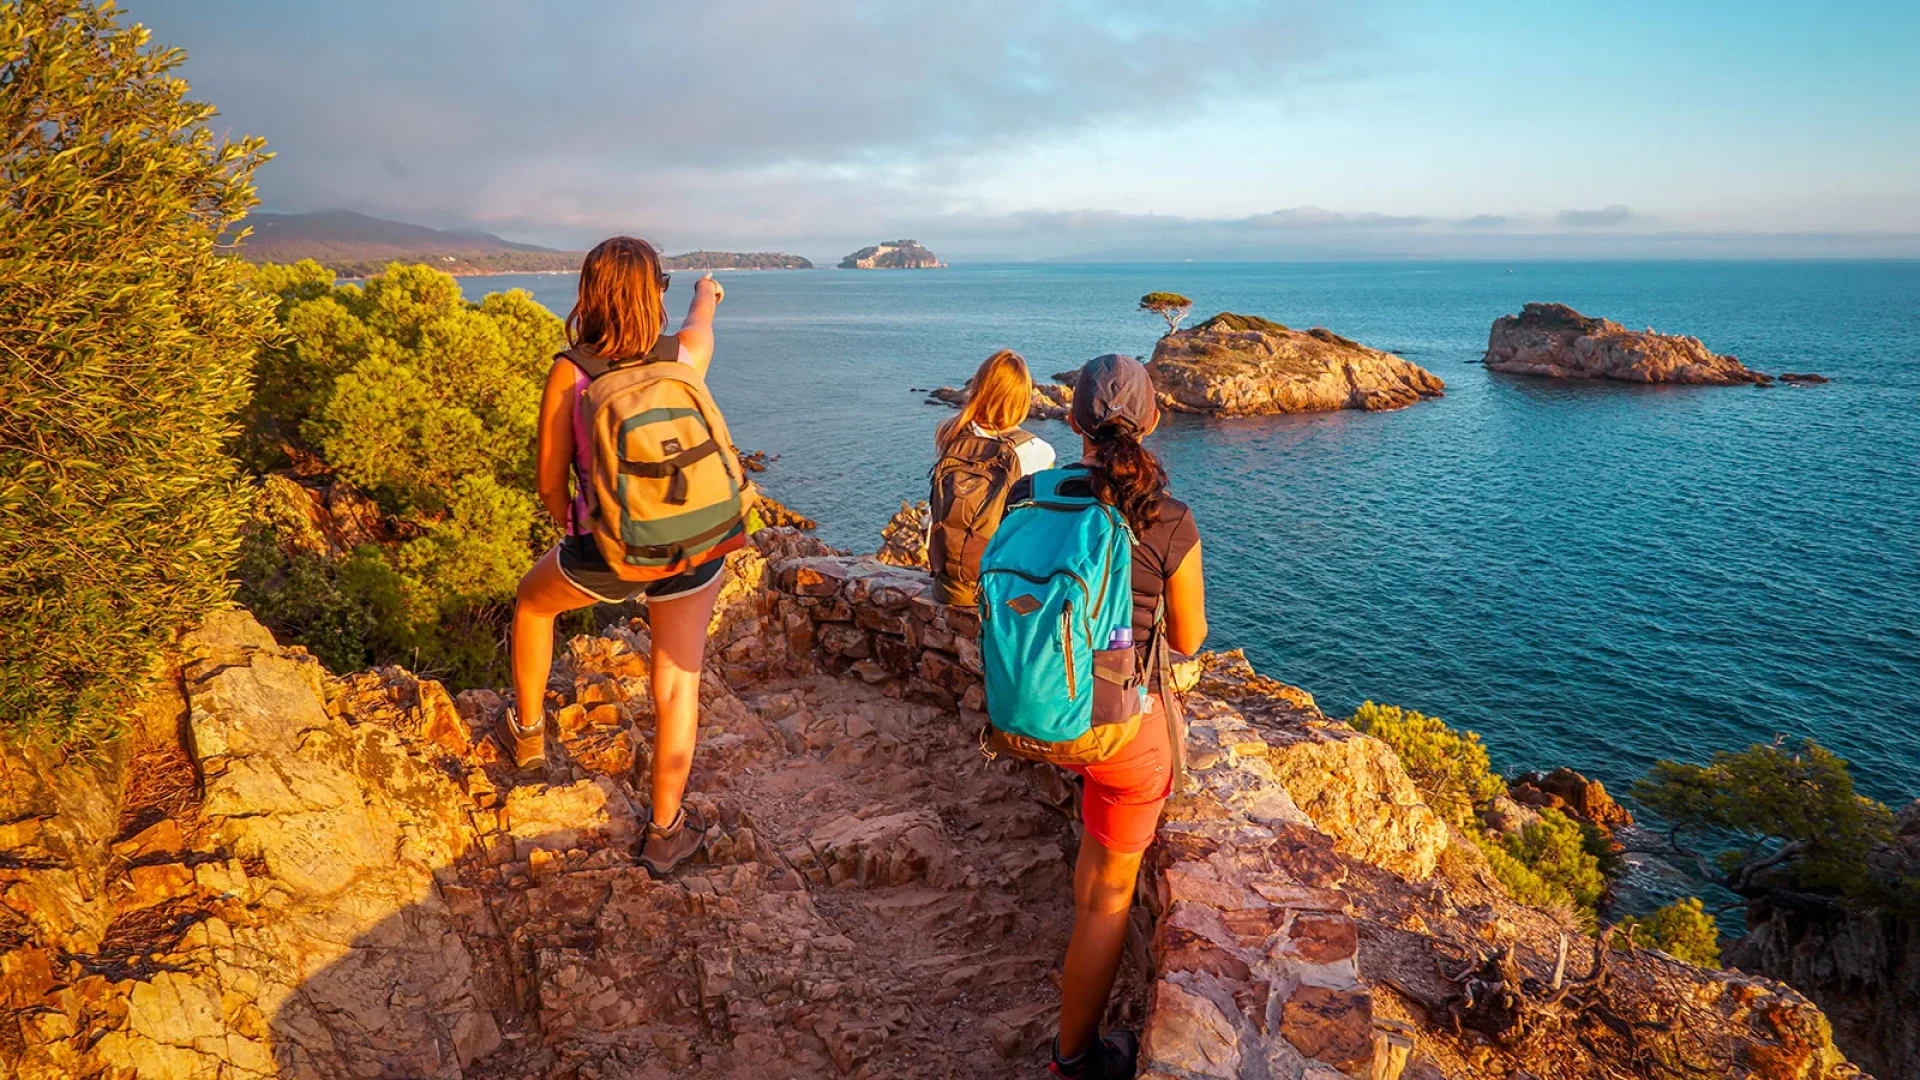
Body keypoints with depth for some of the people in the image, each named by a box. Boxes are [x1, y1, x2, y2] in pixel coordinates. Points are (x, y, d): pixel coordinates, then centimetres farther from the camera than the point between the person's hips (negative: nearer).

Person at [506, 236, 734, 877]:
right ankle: (666, 831, 23)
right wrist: (707, 290, 44)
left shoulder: (569, 373, -13)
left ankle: (528, 732, 47)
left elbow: (549, 482, -6)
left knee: (532, 601, 32)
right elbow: (703, 317, 20)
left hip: (605, 556, 0)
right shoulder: (684, 356, -7)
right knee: (678, 685, 12)